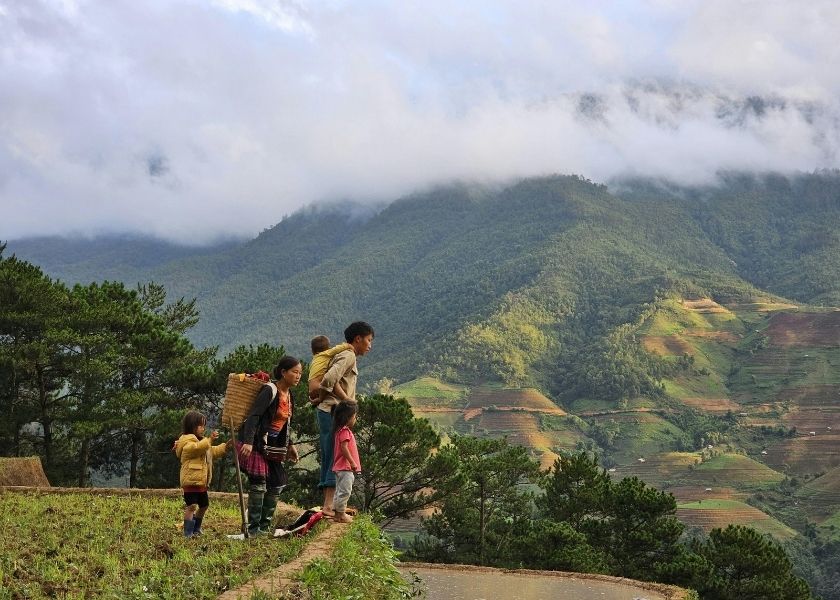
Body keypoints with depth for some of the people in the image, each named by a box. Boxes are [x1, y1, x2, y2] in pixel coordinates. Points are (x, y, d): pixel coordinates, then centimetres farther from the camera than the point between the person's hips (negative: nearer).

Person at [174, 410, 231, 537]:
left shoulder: (201, 441, 21)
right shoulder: (188, 442, -12)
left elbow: (213, 451, 27)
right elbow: (197, 448, -32)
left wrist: (225, 446, 13)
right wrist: (210, 440, -40)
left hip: (202, 482, 10)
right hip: (191, 481, -10)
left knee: (204, 505, 20)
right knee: (192, 506, -14)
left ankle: (196, 529, 36)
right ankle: (188, 533, -11)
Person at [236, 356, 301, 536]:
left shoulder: (289, 396, 10)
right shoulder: (270, 391, -17)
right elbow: (253, 416, -25)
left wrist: (290, 445, 20)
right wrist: (248, 442, -34)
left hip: (271, 446, 9)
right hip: (255, 444, -9)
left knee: (277, 484, 8)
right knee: (259, 484, -11)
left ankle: (265, 526, 17)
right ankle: (254, 528, -5)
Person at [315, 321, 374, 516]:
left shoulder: (346, 355, 21)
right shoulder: (348, 356, -10)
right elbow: (329, 379, -24)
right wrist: (347, 399, -16)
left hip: (327, 411, 10)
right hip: (333, 411, -10)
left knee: (329, 458, 11)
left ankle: (328, 504, 15)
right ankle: (328, 506, -16)